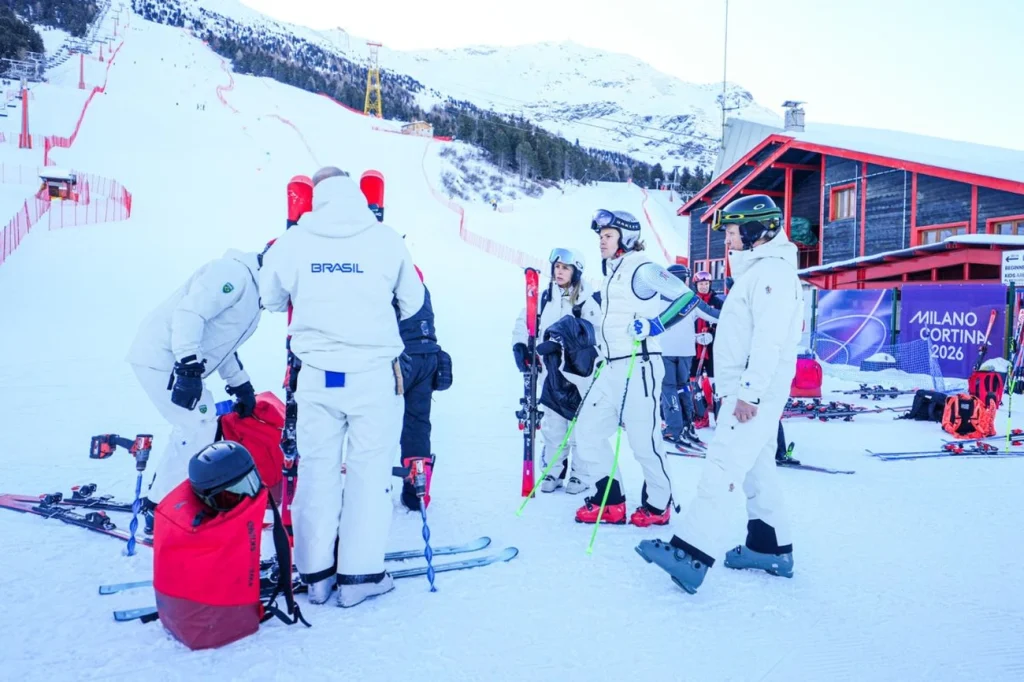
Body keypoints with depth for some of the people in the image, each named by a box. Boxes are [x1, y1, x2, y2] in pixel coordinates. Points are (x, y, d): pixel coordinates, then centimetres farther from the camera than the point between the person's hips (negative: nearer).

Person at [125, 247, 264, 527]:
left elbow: (222, 342, 25)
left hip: (172, 360, 10)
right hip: (162, 359, -10)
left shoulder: (251, 289, 18)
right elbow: (189, 312, -27)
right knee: (199, 427, -10)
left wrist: (241, 386, 23)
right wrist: (188, 367, -34)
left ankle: (161, 498, 25)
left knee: (200, 424, 14)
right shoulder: (235, 272, -15)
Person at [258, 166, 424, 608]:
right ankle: (359, 574, 13)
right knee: (370, 468, 8)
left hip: (317, 375, 2)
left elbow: (271, 298, 12)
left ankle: (315, 572, 22)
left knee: (317, 469, 13)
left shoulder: (293, 240, -2)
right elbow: (412, 302, 6)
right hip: (373, 373, -2)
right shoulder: (386, 240, -6)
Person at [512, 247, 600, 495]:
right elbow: (524, 321, 15)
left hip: (579, 370, -4)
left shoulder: (587, 302, -6)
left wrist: (559, 342, -29)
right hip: (552, 370, 4)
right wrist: (520, 345, 0)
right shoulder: (545, 298, 9)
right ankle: (554, 471, 21)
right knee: (552, 423, 9)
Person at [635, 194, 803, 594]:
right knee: (757, 468, 15)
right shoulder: (757, 270, 21)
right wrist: (731, 387, 23)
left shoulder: (772, 271, -12)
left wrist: (750, 392, -25)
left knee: (722, 468, -16)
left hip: (756, 393, -11)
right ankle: (772, 548, 24)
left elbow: (770, 339, -22)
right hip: (746, 391, 11)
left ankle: (691, 554, -20)